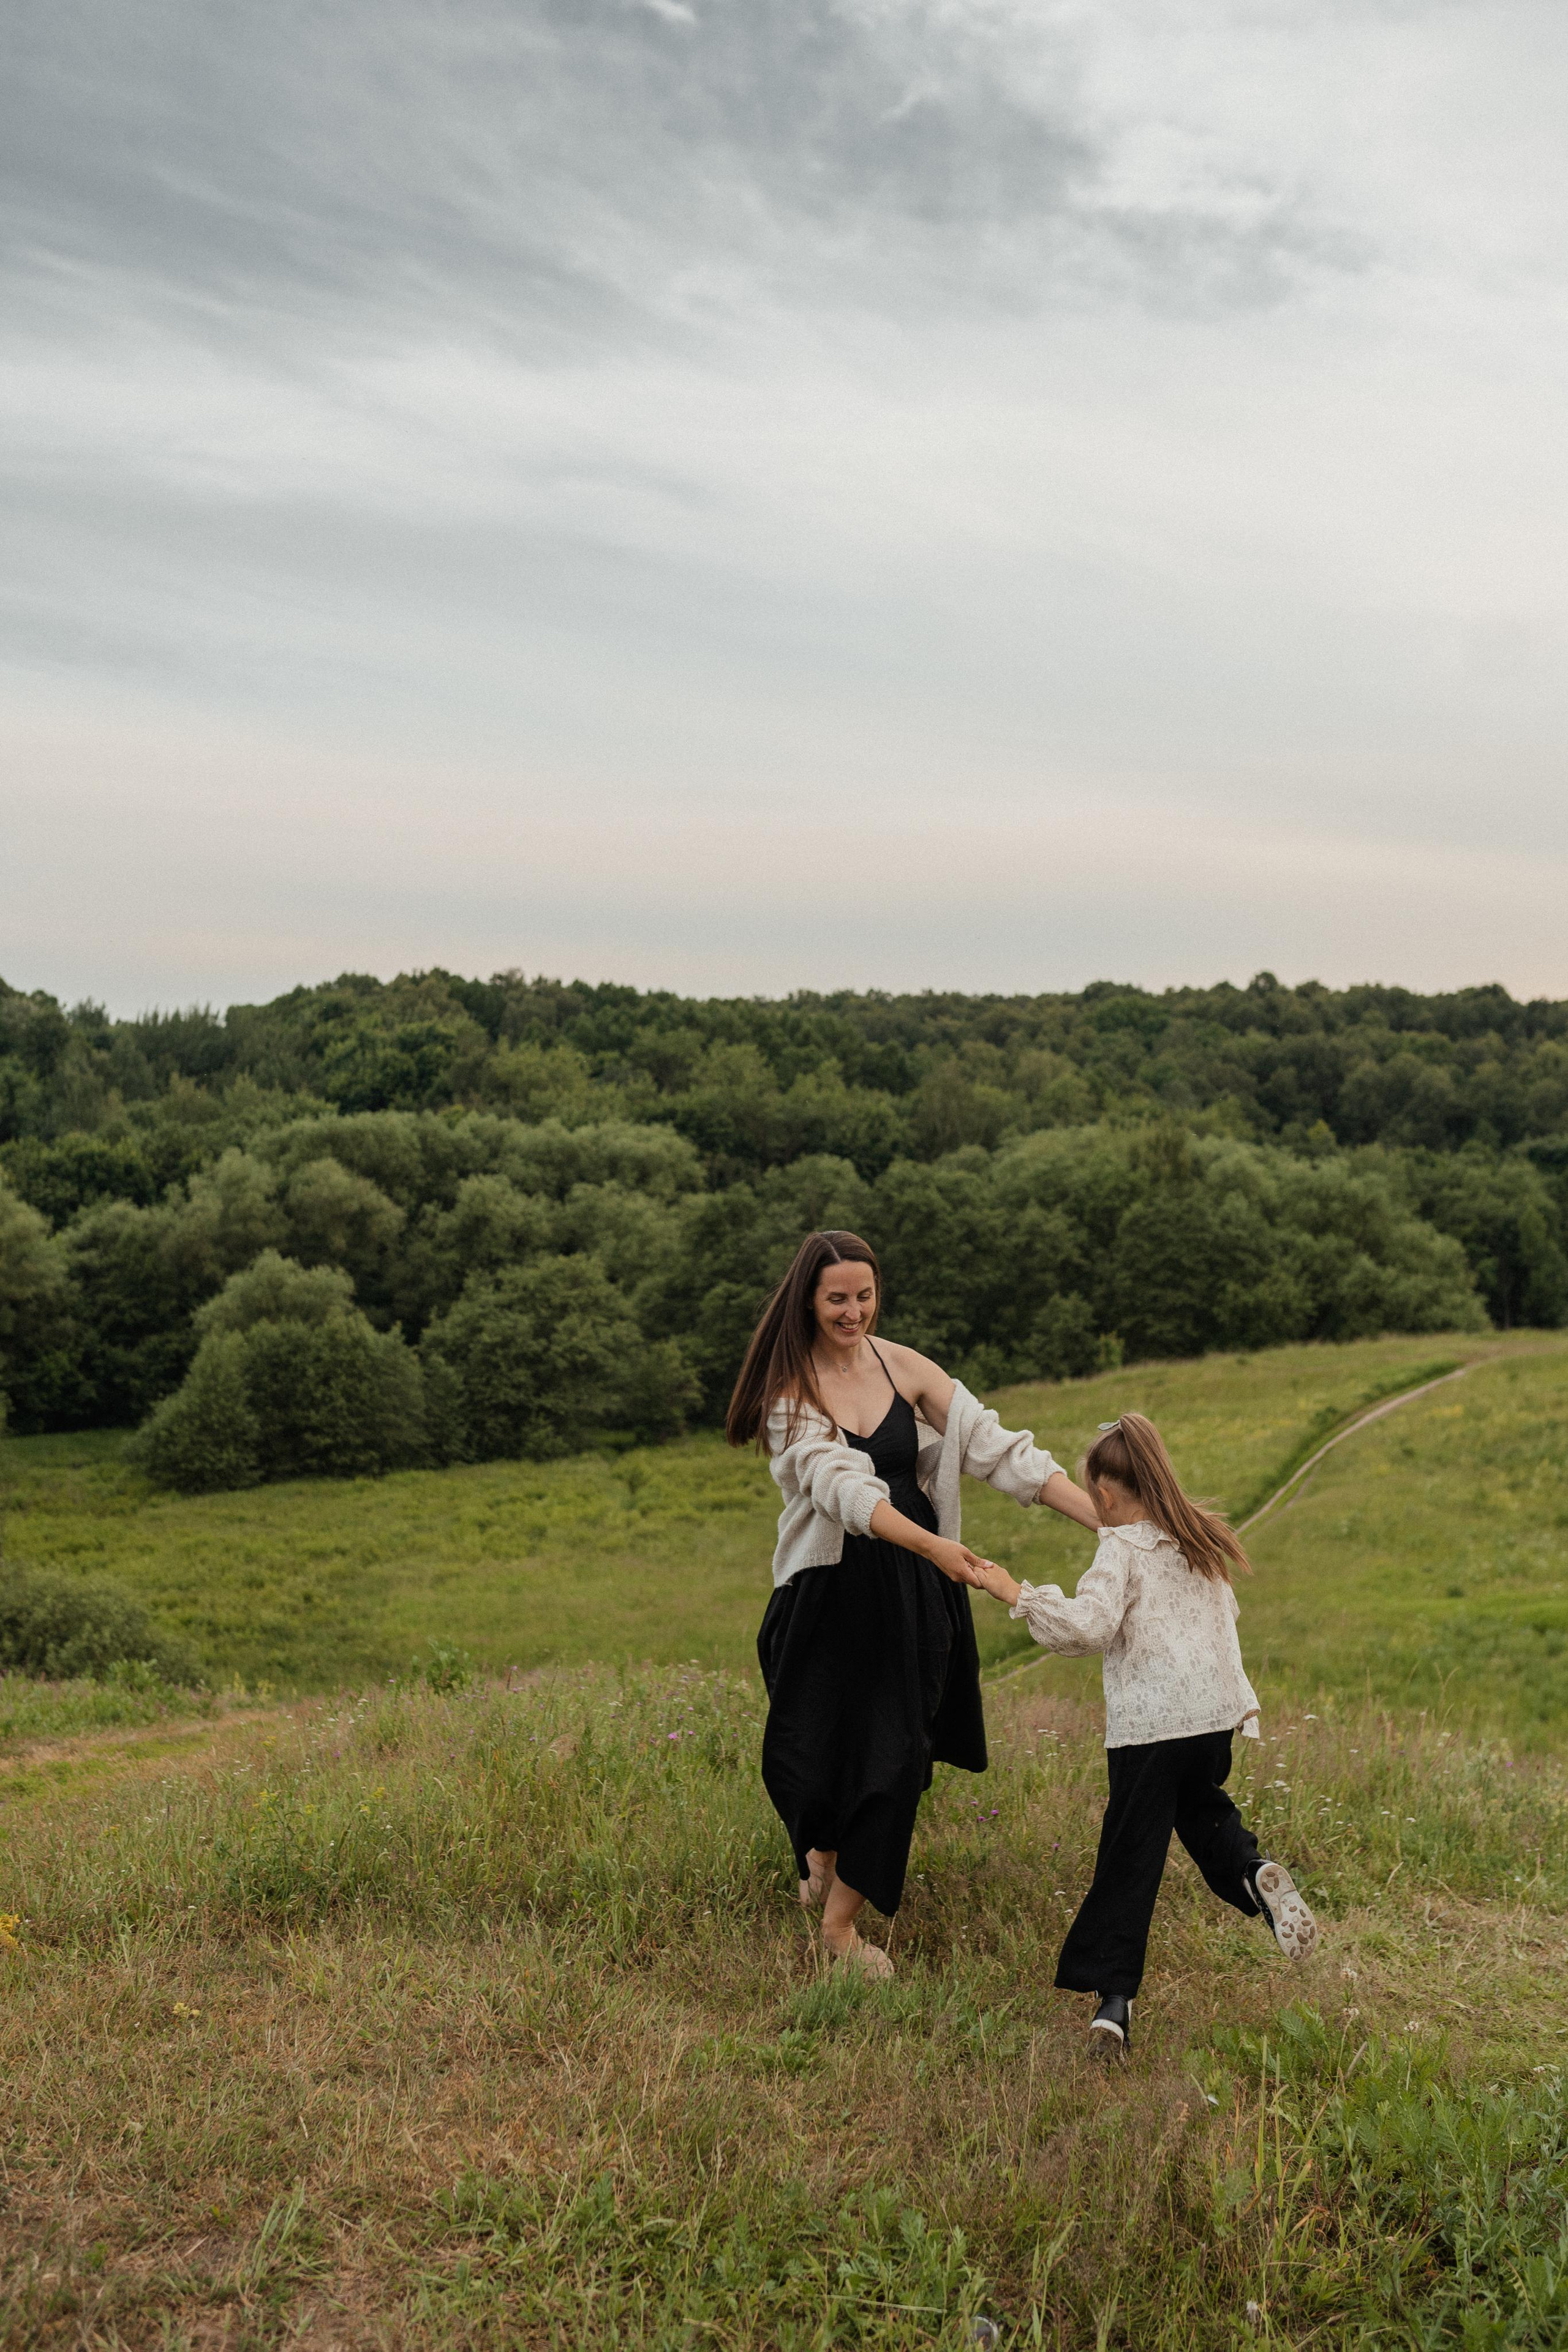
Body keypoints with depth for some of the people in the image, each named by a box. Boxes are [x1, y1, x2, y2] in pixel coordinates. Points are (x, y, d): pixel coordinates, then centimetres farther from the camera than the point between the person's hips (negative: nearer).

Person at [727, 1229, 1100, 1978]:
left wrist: (1110, 1520, -13)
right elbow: (842, 1488, -25)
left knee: (896, 1754, 5)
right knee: (811, 1757, 2)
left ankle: (841, 1923, 25)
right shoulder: (790, 1390, -11)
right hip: (829, 1588, -3)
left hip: (913, 1591, 3)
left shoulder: (906, 1368, -2)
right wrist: (933, 1545, -40)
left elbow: (997, 1447, -6)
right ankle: (823, 1850, 38)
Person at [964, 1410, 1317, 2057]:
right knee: (1201, 1809, 30)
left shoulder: (1122, 1549, -8)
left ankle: (1113, 2001, -2)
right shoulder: (1202, 1538, 12)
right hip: (1218, 1709, 6)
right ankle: (1256, 1873, 2)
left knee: (1130, 1858, -1)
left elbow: (1088, 1627, -21)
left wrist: (1016, 1594, -17)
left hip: (1149, 1720, -6)